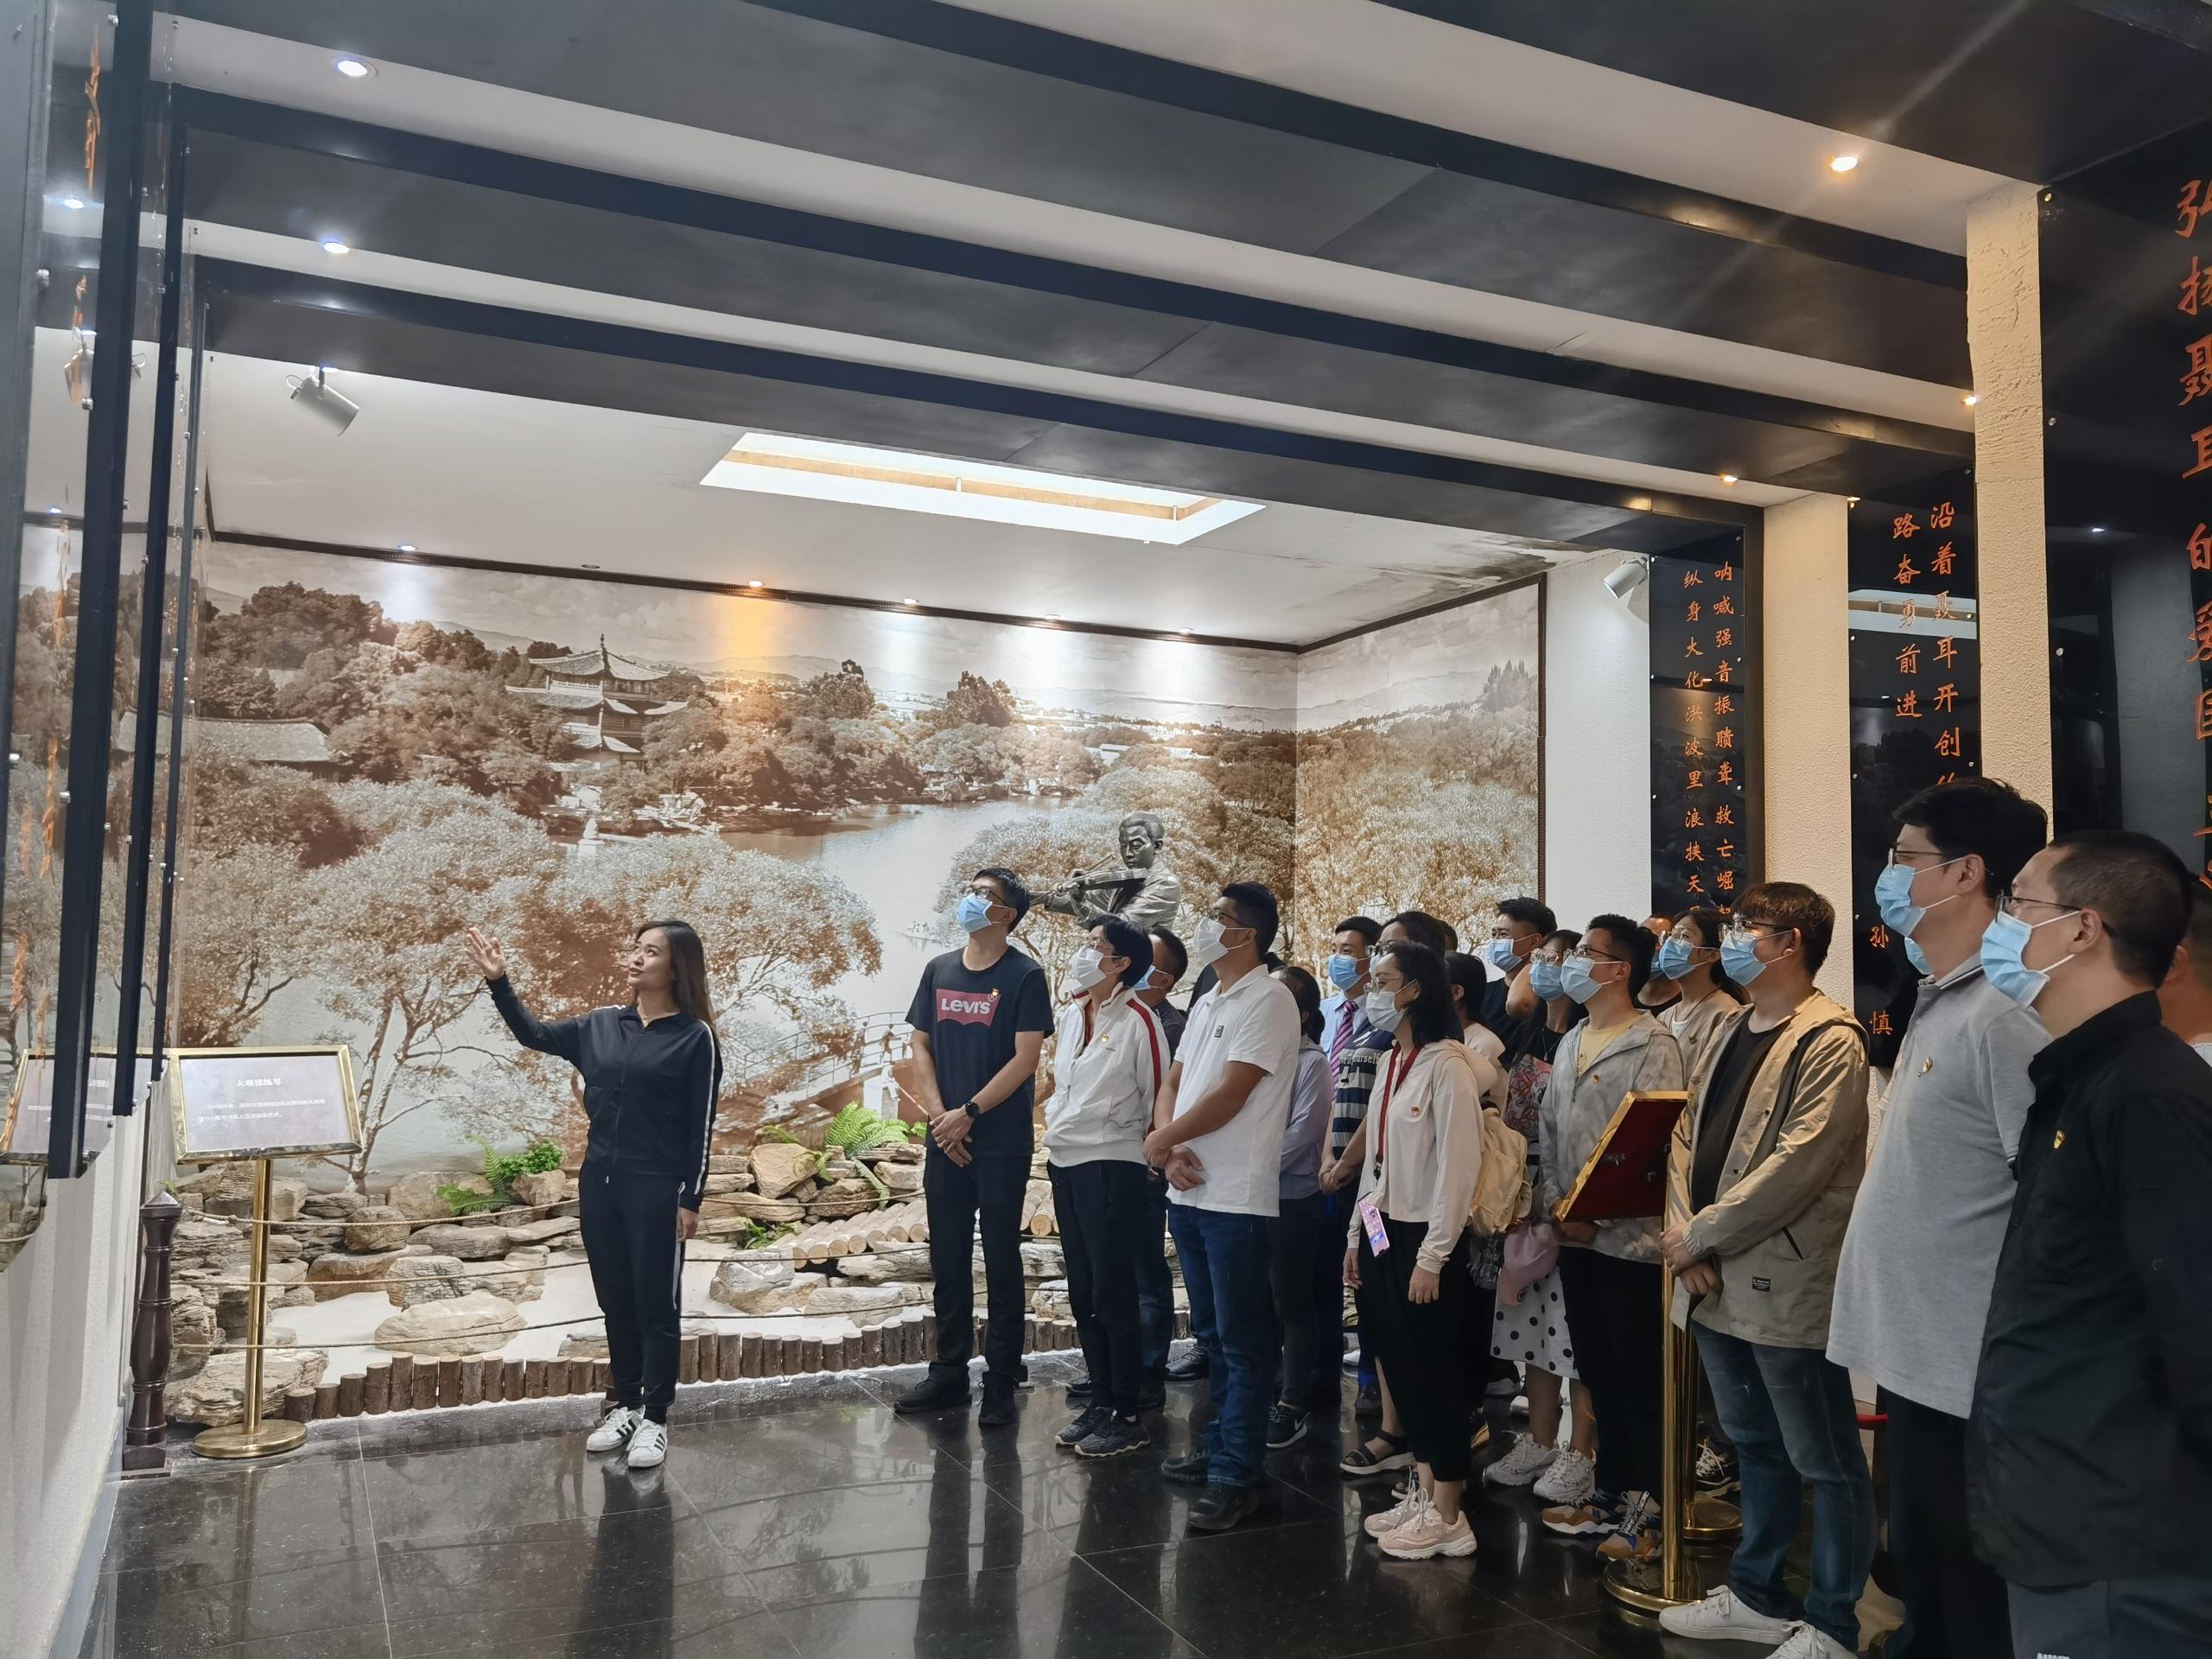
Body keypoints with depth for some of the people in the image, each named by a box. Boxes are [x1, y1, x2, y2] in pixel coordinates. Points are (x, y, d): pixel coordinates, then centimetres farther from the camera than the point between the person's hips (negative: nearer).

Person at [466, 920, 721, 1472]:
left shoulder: (695, 1037, -9)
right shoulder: (600, 1026, 6)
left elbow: (701, 1125, -9)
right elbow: (533, 1034, 15)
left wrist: (691, 1199, -11)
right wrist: (498, 981, 4)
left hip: (657, 1187, -5)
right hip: (599, 1181, 5)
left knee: (655, 1304, 4)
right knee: (615, 1301, 15)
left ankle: (655, 1417, 15)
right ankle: (622, 1404, 28)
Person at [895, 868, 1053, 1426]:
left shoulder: (1024, 976, -6)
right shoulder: (939, 970, 9)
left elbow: (1025, 1058, -12)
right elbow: (920, 1046, 9)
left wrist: (967, 1114, -14)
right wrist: (938, 1114, -4)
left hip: (1001, 1142, -5)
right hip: (945, 1140, 5)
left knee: (1001, 1262, 3)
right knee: (947, 1261, 11)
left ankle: (1001, 1381, 11)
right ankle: (949, 1371, 22)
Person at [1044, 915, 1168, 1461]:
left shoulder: (1137, 1020, -13)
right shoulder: (1070, 1015, 10)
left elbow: (1156, 1095, -9)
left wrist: (1148, 1152, -4)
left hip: (1112, 1166, -8)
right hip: (1066, 1164, 8)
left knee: (1113, 1294, -2)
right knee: (1083, 1292, 13)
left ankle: (1128, 1417, 8)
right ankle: (1100, 1401, 24)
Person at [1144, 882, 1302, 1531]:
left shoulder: (1267, 1001, -13)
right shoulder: (1206, 1003, 15)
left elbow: (1230, 1097, -19)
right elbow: (1172, 1086, 14)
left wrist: (1157, 1142, -8)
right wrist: (1170, 1146, -6)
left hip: (1236, 1199, -9)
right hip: (1189, 1193, 9)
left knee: (1243, 1341, -1)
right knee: (1213, 1331, 18)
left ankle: (1236, 1476, 5)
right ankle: (1221, 1445, 31)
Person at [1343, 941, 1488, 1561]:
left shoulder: (1448, 1065, -16)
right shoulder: (1392, 1062, 10)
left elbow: (1459, 1167, -19)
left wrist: (1432, 1258, -18)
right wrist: (1358, 1233, 16)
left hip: (1425, 1237, -8)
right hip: (1383, 1231, 8)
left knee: (1436, 1374, 1)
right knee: (1401, 1369, 13)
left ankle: (1447, 1516, 13)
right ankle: (1423, 1492, 26)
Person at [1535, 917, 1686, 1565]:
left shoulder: (1652, 1046, -11)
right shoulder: (1571, 1043, 14)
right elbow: (1549, 1131, 15)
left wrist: (1596, 1214, -17)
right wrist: (1555, 1202, 2)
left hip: (1627, 1237, -8)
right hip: (1573, 1236, 8)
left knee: (1638, 1378, 1)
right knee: (1597, 1372, 16)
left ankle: (1648, 1507, 11)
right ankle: (1611, 1491, 27)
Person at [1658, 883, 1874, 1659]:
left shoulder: (1828, 1039, -14)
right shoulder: (1730, 1028, 13)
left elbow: (1798, 1164, -21)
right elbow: (1688, 1132, 11)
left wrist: (1700, 1236, -15)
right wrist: (1686, 1235, -3)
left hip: (1784, 1285, -8)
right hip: (1716, 1280, 8)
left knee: (1824, 1463, 7)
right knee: (1756, 1446, 21)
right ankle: (1755, 1595, 35)